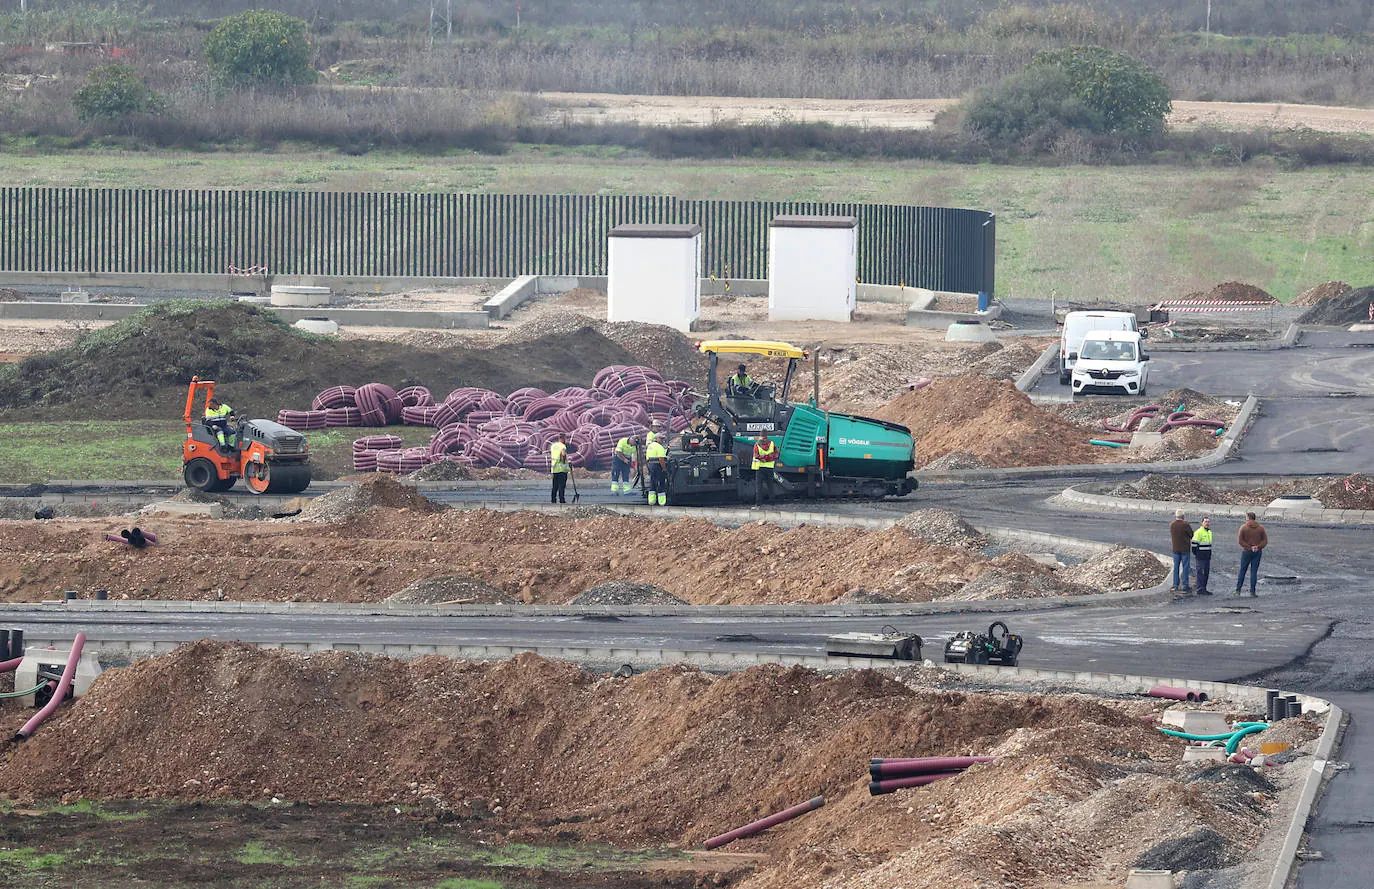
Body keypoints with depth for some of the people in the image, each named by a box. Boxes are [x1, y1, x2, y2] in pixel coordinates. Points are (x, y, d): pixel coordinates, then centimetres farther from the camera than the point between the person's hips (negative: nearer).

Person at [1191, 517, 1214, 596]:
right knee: (1201, 573, -9)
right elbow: (1194, 544, -13)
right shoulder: (1199, 532, -12)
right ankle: (1200, 589, -7)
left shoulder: (1209, 532, 15)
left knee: (1206, 573, 10)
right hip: (1200, 557, -9)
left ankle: (1204, 589, 16)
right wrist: (1195, 553, -13)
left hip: (1207, 557, 9)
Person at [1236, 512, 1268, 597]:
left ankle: (1238, 590, 6)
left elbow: (1240, 540, -11)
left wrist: (1249, 547, -10)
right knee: (1254, 571, 3)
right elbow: (1265, 540, 0)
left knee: (1242, 571, 7)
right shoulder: (1261, 528, 3)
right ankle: (1252, 591, 0)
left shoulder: (1243, 527, -5)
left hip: (1246, 551, -2)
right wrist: (1258, 547, -9)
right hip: (1258, 552, 2)